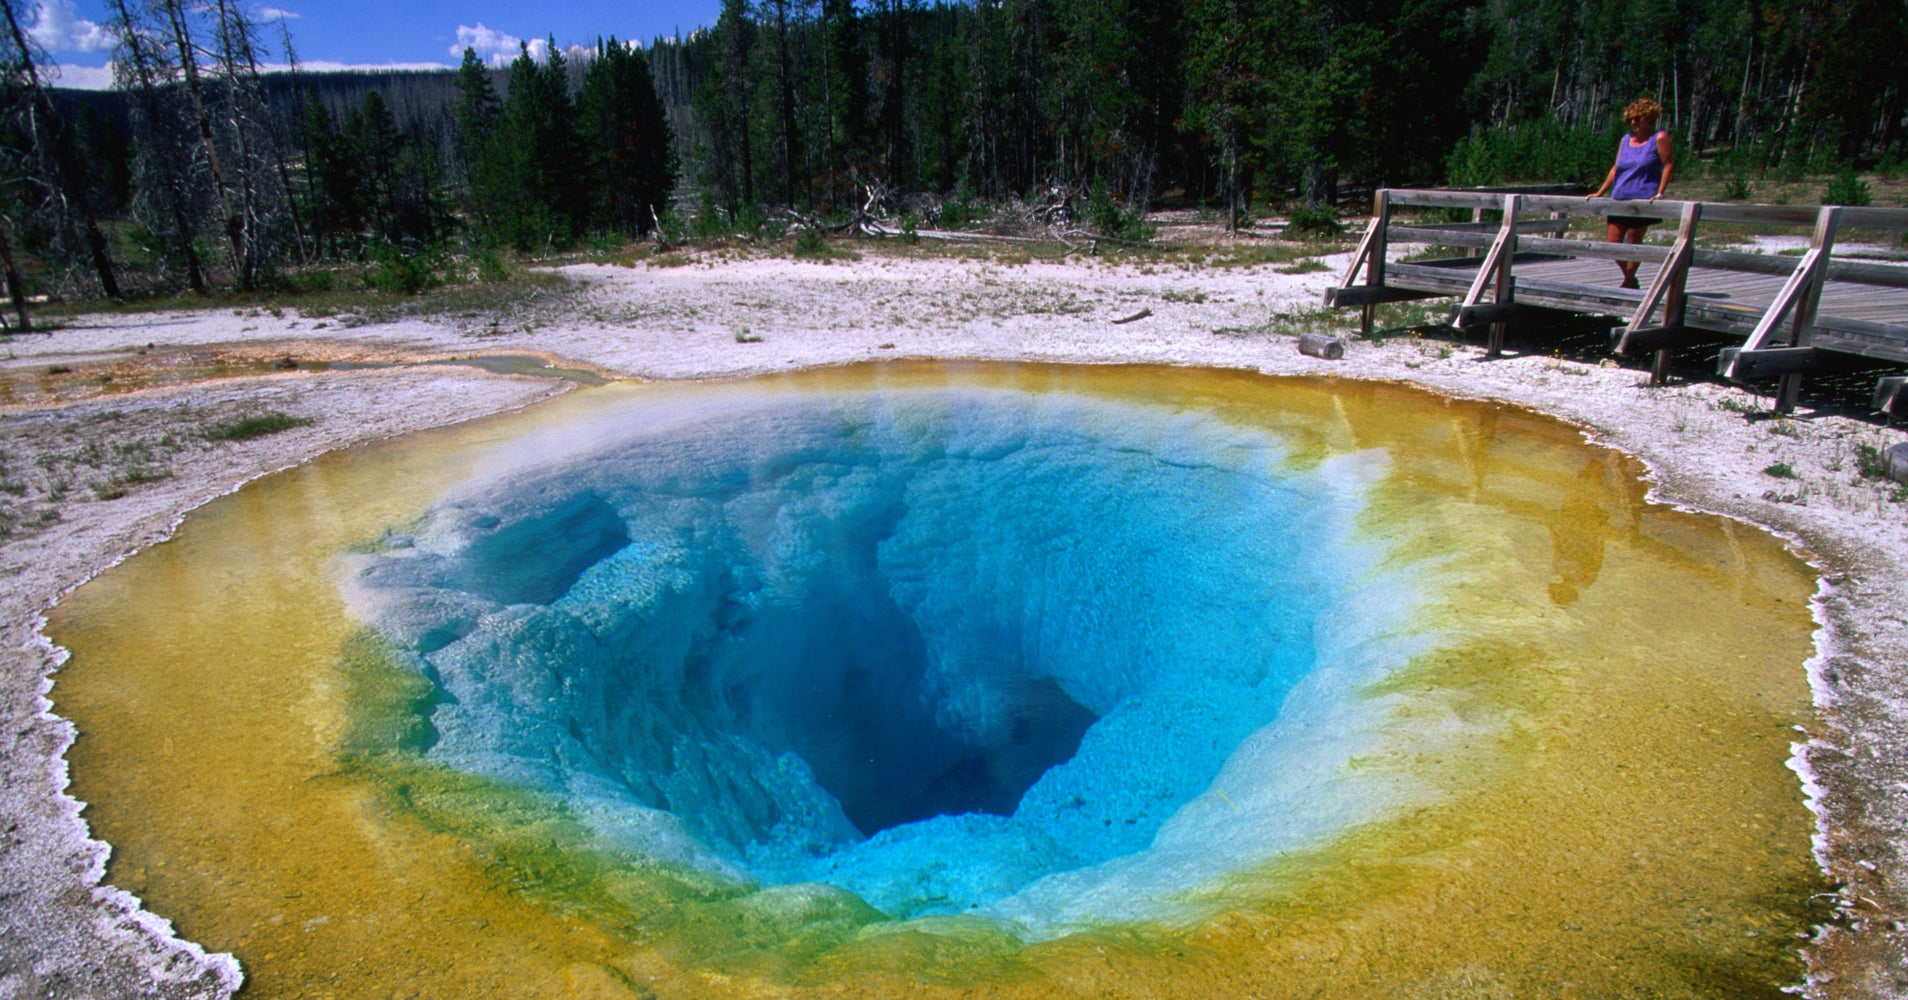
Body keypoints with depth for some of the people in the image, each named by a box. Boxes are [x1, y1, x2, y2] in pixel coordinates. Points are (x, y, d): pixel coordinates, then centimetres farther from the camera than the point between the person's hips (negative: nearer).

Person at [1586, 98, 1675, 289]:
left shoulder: (1659, 138, -1)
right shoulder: (1625, 140, 16)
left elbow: (1668, 165, -6)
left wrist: (1659, 193, -15)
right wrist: (1600, 193, 15)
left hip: (1642, 200, -6)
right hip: (1619, 200, 6)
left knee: (1633, 243, -2)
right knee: (1613, 243, 4)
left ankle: (1628, 282, 7)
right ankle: (1630, 280, 20)